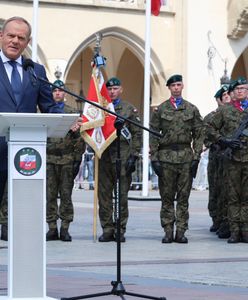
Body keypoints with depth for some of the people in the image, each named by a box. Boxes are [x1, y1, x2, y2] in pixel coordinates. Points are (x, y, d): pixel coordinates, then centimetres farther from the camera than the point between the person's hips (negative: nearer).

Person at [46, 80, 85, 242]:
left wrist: (77, 160, -3)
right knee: (50, 196, 1)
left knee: (66, 195, 0)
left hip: (67, 160, -1)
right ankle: (52, 228, 6)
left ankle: (65, 228, 4)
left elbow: (79, 139, 3)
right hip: (48, 160, 1)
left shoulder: (73, 113, 6)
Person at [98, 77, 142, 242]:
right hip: (103, 157, 2)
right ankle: (107, 230, 8)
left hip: (122, 156, -2)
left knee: (122, 195, -1)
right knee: (104, 195, 2)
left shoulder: (130, 109, 6)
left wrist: (133, 156, -6)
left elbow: (137, 134, 3)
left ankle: (120, 230, 5)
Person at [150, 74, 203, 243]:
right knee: (167, 197, 1)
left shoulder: (192, 109, 8)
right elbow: (153, 136, 5)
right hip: (166, 157, 0)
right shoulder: (160, 109, 6)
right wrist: (154, 158, -3)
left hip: (186, 157, 1)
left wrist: (196, 157, -1)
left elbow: (198, 135, 8)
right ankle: (168, 232, 6)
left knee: (183, 197, 1)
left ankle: (181, 232, 5)